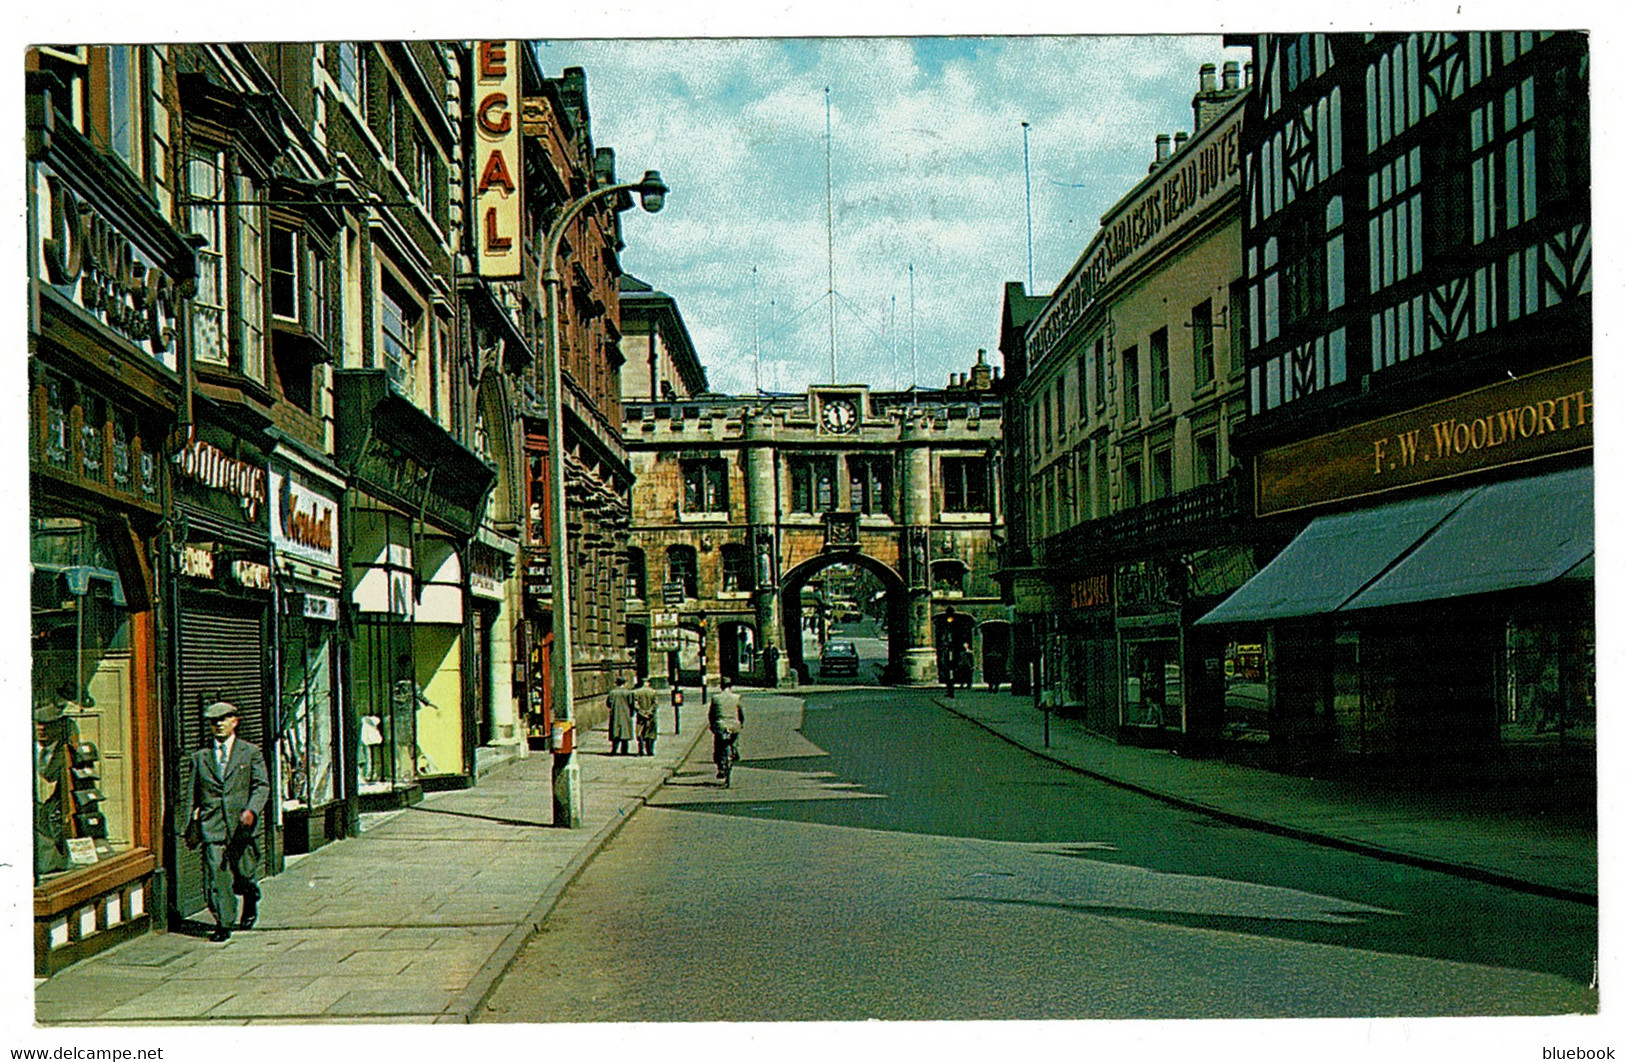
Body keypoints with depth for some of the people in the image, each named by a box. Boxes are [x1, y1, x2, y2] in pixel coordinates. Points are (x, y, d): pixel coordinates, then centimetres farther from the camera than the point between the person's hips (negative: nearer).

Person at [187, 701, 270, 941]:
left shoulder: (251, 752, 6)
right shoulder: (200, 757, 11)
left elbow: (262, 786, 0)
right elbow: (194, 794, 15)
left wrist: (252, 810, -17)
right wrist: (193, 824, 7)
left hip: (242, 825, -1)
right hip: (212, 827, 1)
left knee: (243, 875, 6)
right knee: (215, 875, -8)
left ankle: (250, 903, 37)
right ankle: (223, 924, -1)